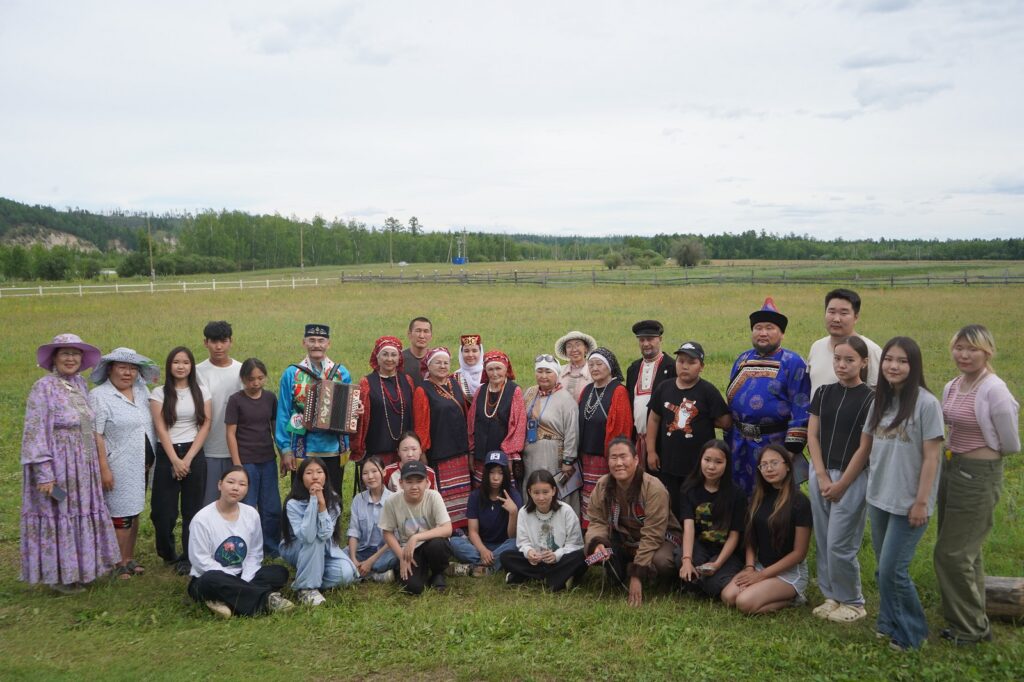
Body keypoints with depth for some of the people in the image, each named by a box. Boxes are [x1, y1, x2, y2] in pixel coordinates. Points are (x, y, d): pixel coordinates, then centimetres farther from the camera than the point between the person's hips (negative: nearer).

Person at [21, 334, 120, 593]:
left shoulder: (80, 384, 7)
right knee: (57, 516, 3)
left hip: (82, 466, 7)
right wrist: (44, 473, -20)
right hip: (56, 465, -7)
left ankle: (77, 570, 28)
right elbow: (35, 434, -16)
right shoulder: (43, 388, -14)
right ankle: (59, 577, 17)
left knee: (81, 514, 14)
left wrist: (96, 464, 15)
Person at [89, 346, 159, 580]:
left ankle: (130, 559, 26)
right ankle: (119, 564, 13)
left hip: (141, 465, 6)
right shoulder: (99, 396, -10)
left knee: (134, 513, 15)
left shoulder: (141, 390, 9)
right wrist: (103, 469, -18)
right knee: (121, 515, 1)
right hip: (118, 468, -6)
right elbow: (95, 435, -14)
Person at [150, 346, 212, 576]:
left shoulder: (202, 392, 5)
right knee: (163, 509, -2)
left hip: (194, 454, 1)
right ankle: (167, 553, 21)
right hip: (167, 454, -1)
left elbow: (205, 426, 0)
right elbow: (160, 429, -4)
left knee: (193, 509, 2)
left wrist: (188, 458, -9)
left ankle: (188, 558, 12)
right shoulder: (159, 393, 2)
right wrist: (175, 460, -12)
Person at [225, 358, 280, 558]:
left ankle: (271, 548, 23)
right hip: (246, 462, -4)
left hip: (268, 460, 4)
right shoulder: (236, 400, -6)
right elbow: (231, 434, -6)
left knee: (272, 508, 9)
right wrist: (237, 465, -10)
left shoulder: (270, 398, 4)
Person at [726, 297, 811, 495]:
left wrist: (792, 450, -15)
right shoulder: (742, 360, 10)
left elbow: (801, 410, -11)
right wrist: (729, 440, 14)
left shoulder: (793, 363, -7)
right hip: (740, 445, 5)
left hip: (775, 445, -5)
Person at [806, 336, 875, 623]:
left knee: (840, 545, -3)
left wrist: (842, 484, -11)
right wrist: (822, 476, -5)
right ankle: (831, 596, 24)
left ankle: (852, 602, 14)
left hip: (852, 478, -5)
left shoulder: (870, 398, -8)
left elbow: (865, 448, -10)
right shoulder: (823, 393, 6)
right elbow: (812, 435, 5)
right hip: (820, 474, 5)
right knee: (823, 542, 11)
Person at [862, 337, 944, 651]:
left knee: (892, 570, -4)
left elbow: (931, 457, -13)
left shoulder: (926, 403, -13)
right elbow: (866, 446, 15)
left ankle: (911, 632, 15)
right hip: (878, 498, 6)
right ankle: (889, 623, 29)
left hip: (908, 503, -6)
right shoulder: (880, 401, 6)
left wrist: (921, 501, -13)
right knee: (884, 567, 13)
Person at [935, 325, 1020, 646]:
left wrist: (981, 451, 3)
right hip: (951, 469, 8)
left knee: (952, 553, -2)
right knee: (965, 551, 17)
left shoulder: (994, 390, -18)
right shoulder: (951, 387, 5)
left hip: (979, 475, -8)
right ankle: (969, 621, 31)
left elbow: (1011, 446, -11)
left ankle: (972, 627, 16)